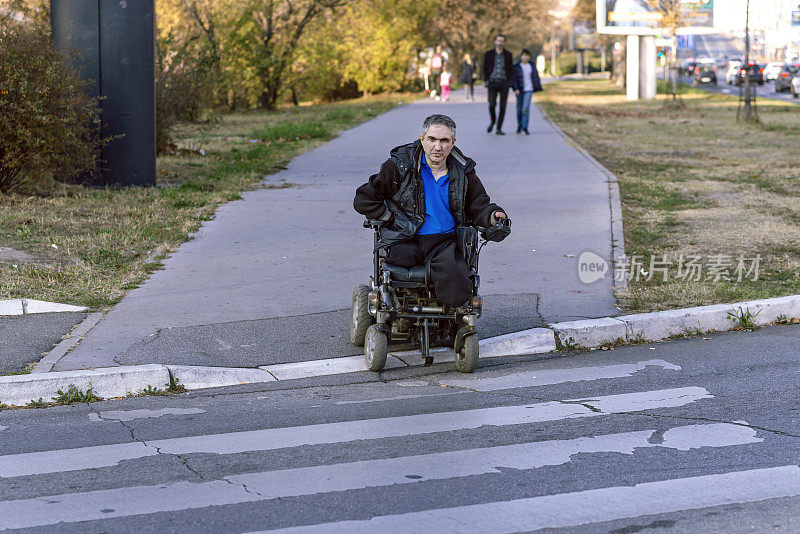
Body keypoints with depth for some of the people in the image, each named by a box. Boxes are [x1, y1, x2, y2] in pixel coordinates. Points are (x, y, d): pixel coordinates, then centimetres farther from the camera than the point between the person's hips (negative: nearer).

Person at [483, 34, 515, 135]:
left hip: (504, 83, 1)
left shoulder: (508, 55, 6)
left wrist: (510, 82, -4)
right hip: (492, 83, -1)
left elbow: (511, 70, 9)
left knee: (503, 106, -4)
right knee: (492, 104, -14)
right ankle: (492, 121, 16)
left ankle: (499, 129, 2)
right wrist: (486, 80, -3)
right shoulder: (488, 54, 5)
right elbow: (485, 68, 9)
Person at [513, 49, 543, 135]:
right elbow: (514, 78, -5)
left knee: (526, 108, -13)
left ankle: (525, 128, -13)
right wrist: (515, 89, -16)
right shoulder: (516, 66, -1)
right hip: (519, 90, 0)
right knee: (519, 109, 9)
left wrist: (538, 88, 11)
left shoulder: (532, 65, 7)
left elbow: (535, 77, 13)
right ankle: (519, 125, 29)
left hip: (528, 89, 0)